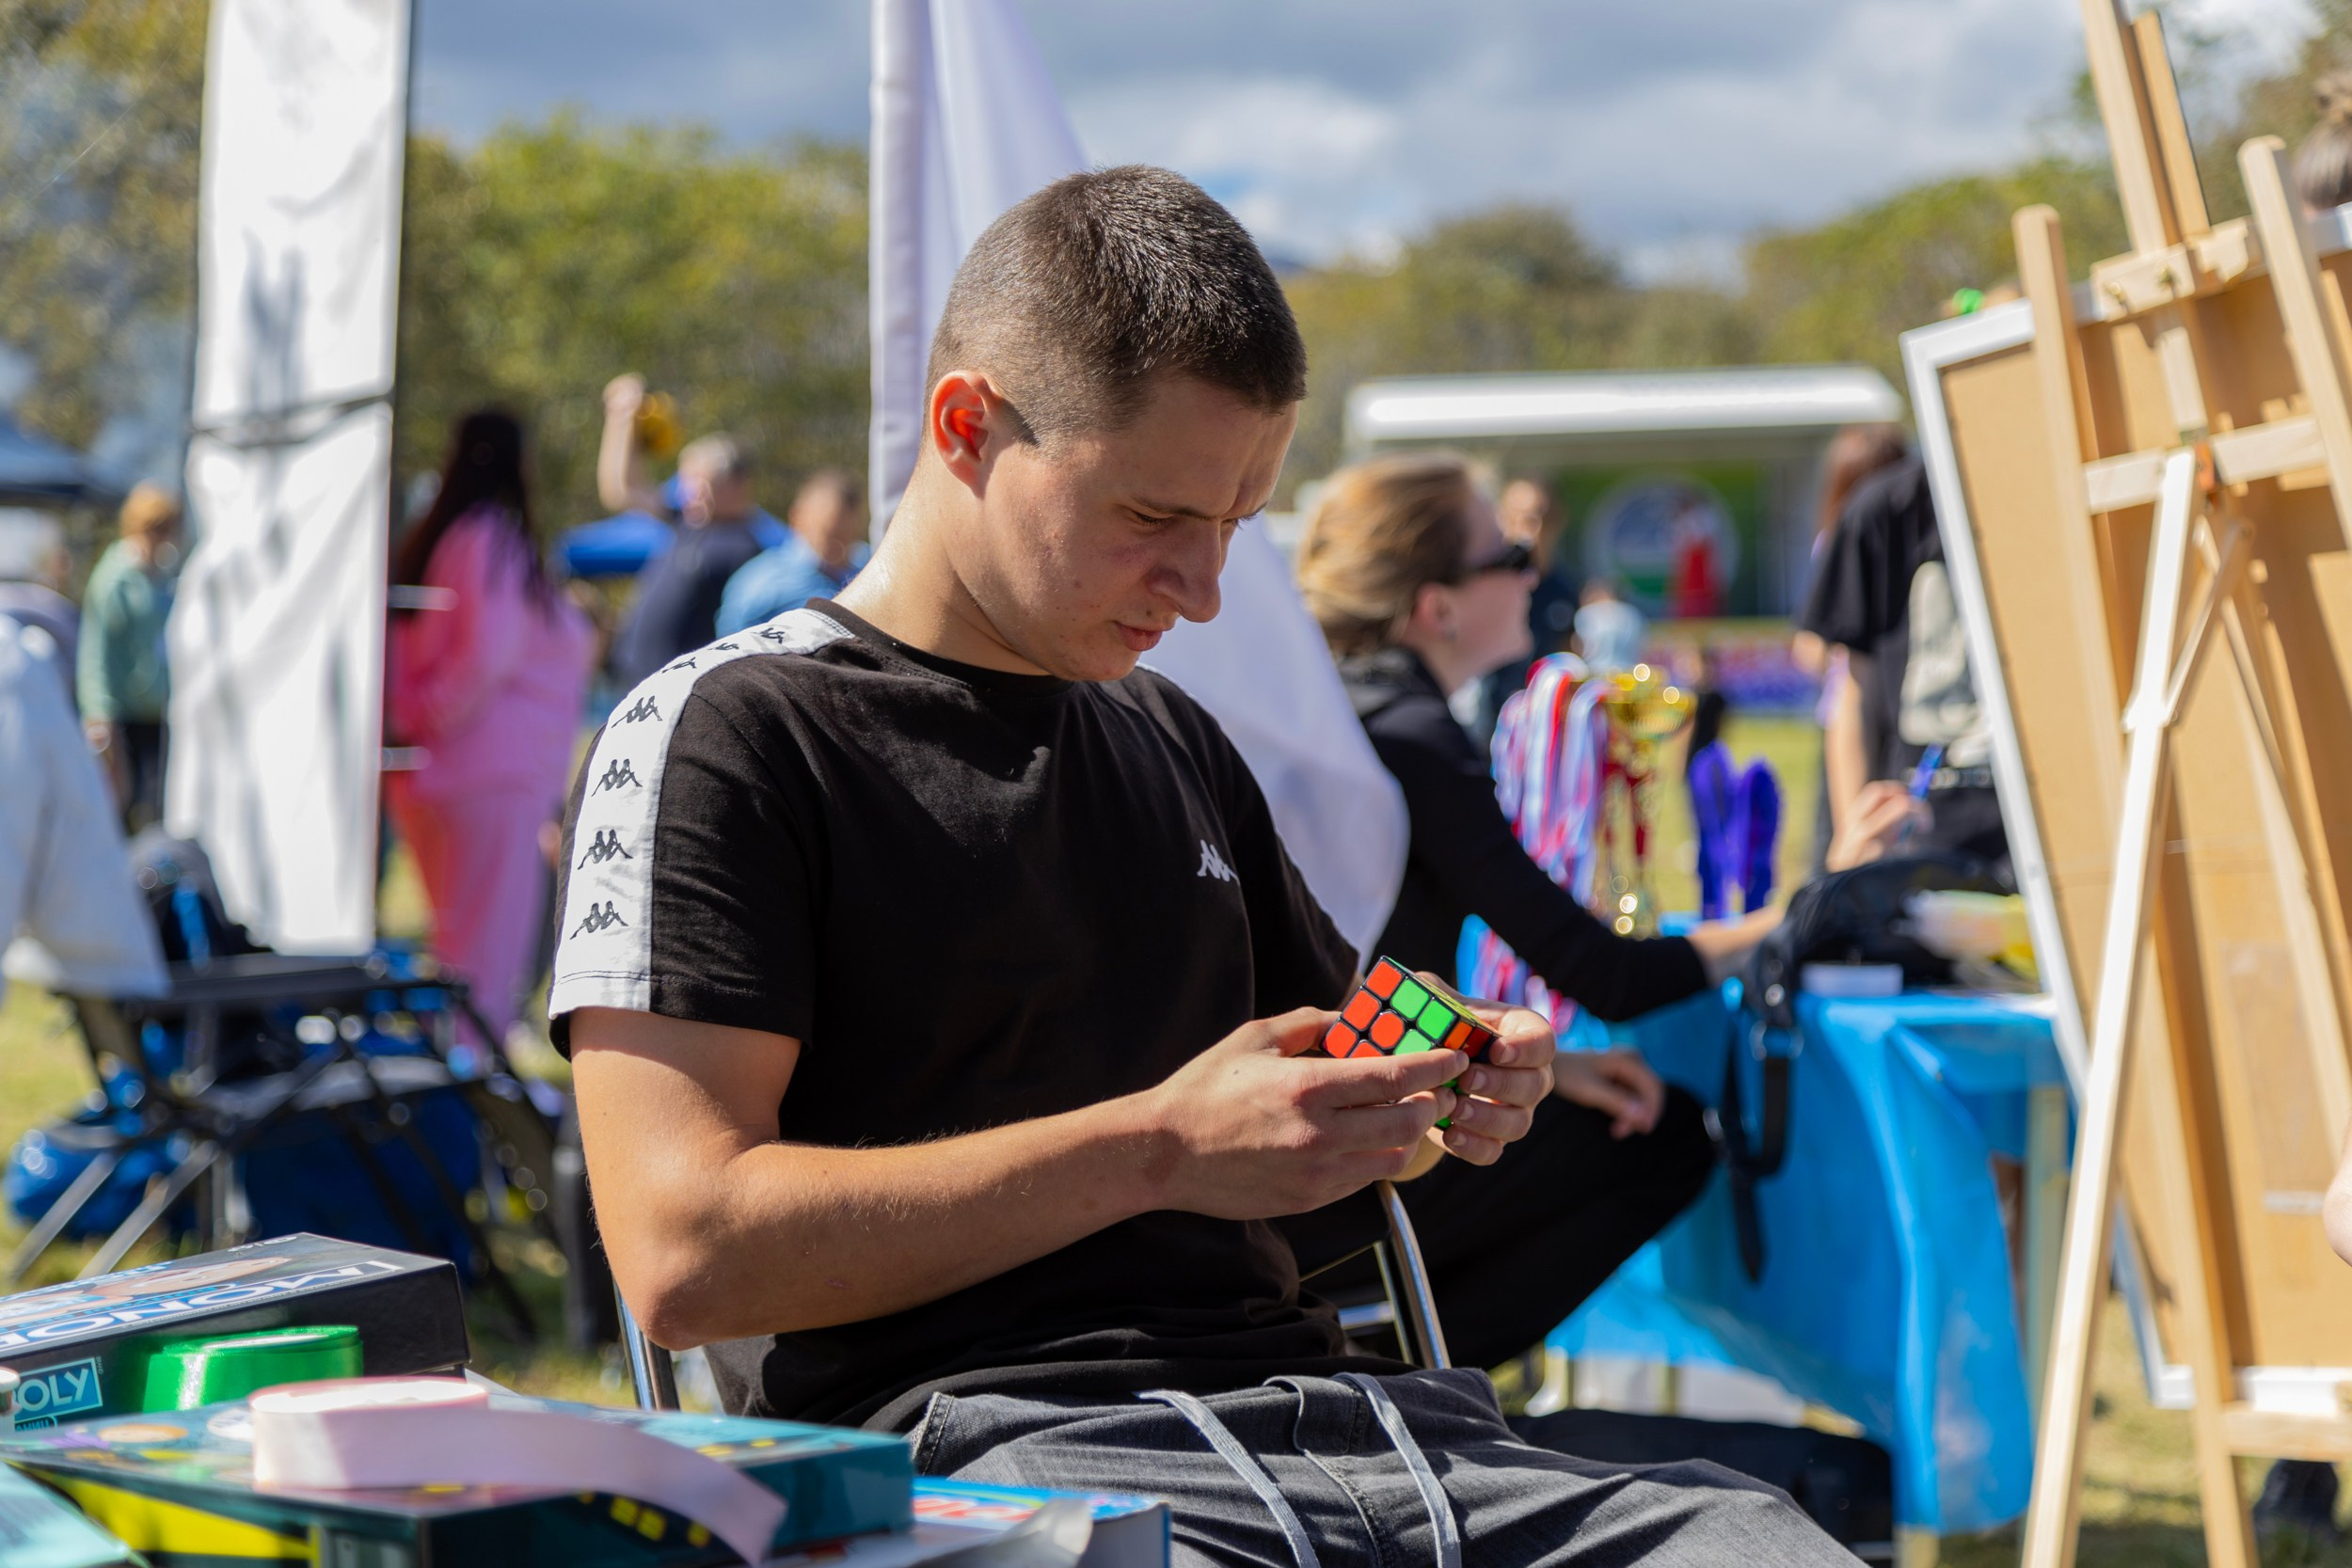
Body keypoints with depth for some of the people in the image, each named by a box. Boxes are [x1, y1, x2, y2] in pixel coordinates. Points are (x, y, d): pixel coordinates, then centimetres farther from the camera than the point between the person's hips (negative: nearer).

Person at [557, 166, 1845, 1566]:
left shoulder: (1178, 743, 25)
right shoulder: (723, 734, 1)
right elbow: (685, 1254, -10)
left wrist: (1448, 1098, 12)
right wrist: (1159, 1148, -10)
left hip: (1327, 1401, 7)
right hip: (984, 1441, -7)